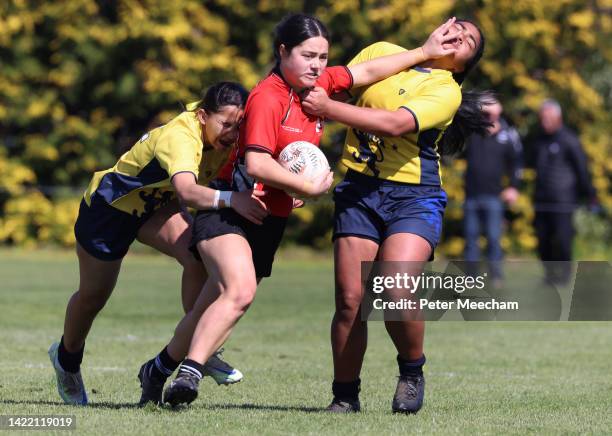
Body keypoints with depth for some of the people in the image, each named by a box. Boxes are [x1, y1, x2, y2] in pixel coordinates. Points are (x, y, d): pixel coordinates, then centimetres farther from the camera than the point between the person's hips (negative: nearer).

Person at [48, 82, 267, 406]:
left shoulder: (219, 135, -17)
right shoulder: (179, 138, -41)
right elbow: (186, 191, -58)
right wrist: (230, 199, -74)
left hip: (155, 206, 6)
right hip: (108, 206, -6)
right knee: (93, 296, 15)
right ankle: (67, 358, 45)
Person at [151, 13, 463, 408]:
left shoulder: (319, 84, 6)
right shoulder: (268, 98, -17)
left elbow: (368, 72, 18)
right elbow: (257, 164, -25)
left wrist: (424, 52, 20)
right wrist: (310, 187, -17)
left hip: (271, 219, 8)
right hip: (230, 211, -8)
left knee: (213, 307, 7)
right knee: (240, 292, -28)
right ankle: (188, 374, -32)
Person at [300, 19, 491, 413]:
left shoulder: (447, 91, -3)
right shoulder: (382, 53, 12)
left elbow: (395, 124, -18)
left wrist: (329, 108, -20)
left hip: (415, 197, -3)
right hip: (359, 191, 3)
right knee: (349, 299, -7)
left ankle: (412, 371, 5)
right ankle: (345, 396, 8)